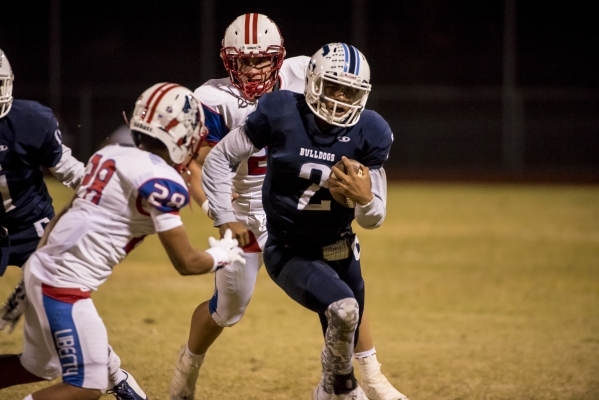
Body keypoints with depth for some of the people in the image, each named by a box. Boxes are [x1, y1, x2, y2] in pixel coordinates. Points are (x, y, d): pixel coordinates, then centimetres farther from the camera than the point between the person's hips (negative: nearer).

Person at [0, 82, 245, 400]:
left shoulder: (110, 154, 11)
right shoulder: (161, 181, -14)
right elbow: (185, 262, -10)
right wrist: (221, 255, 10)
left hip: (39, 269, 9)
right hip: (65, 284, -9)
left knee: (39, 368, 25)